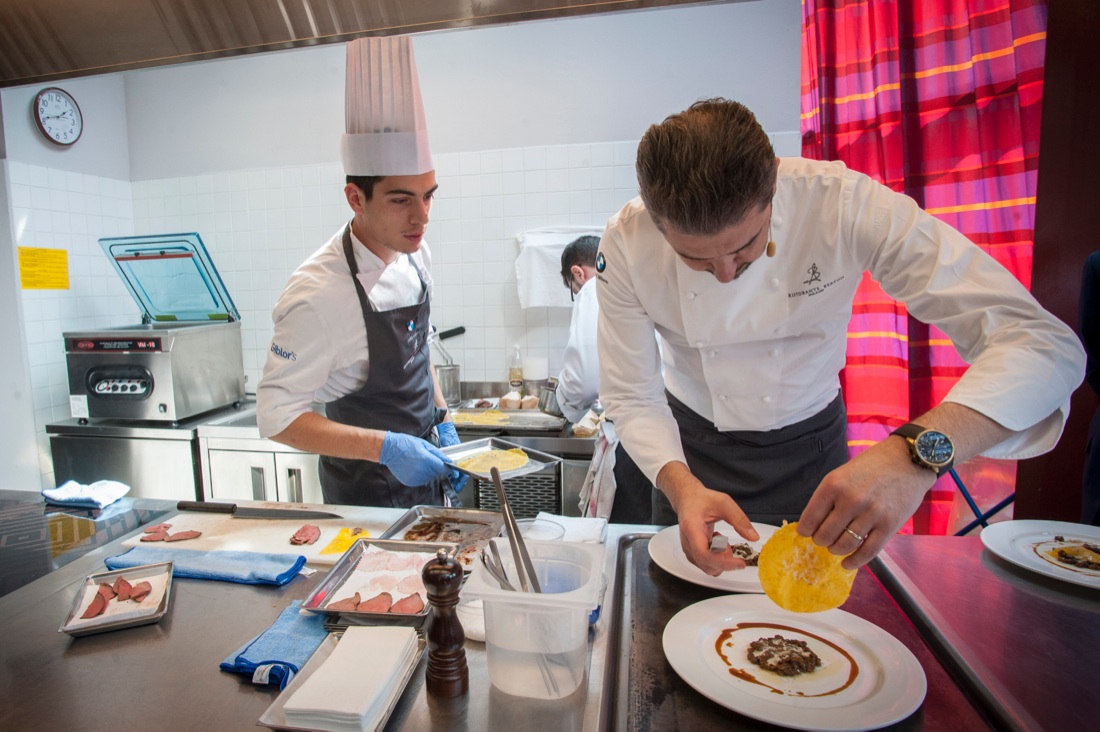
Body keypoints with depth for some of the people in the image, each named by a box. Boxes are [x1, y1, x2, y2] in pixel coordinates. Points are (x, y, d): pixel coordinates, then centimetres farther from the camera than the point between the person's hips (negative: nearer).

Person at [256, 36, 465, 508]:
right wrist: (384, 448, -31)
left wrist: (443, 425, 1)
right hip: (368, 492, -7)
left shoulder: (414, 254, -4)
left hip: (422, 469, 7)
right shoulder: (319, 293, -28)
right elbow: (276, 415, -22)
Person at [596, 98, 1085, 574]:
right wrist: (680, 487, -36)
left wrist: (919, 451, -49)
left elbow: (1045, 344, -31)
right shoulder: (626, 244, -26)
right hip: (693, 447, 1)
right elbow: (631, 397, -18)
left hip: (807, 444, 0)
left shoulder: (847, 205, -29)